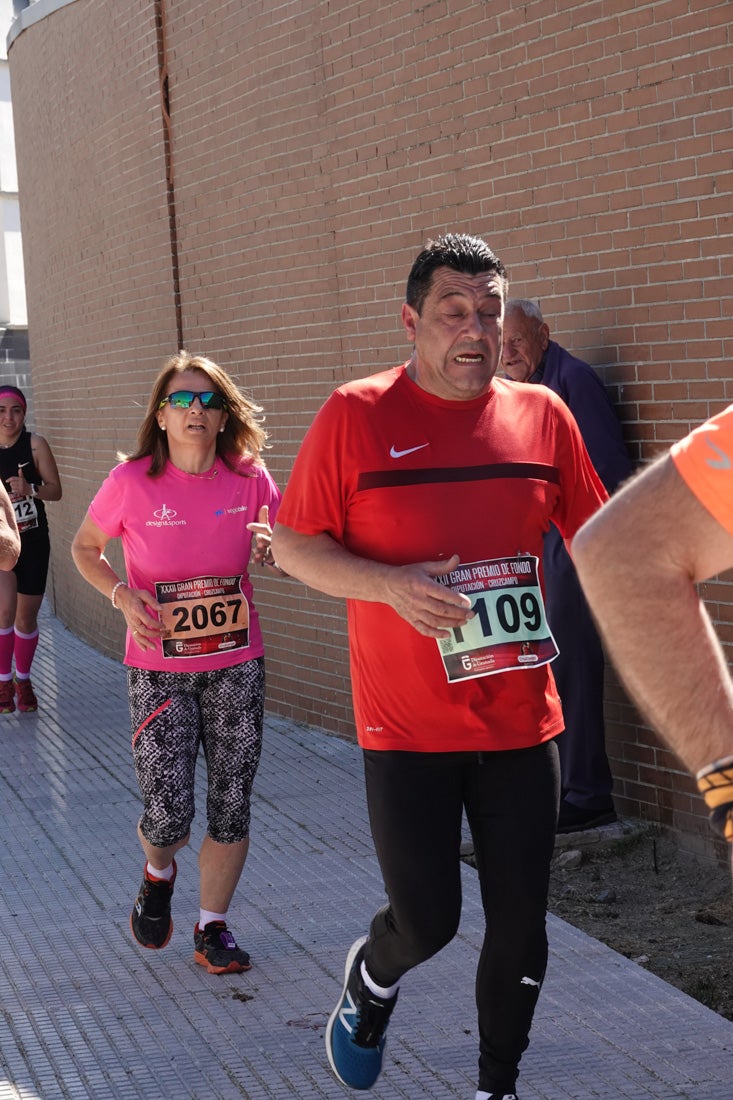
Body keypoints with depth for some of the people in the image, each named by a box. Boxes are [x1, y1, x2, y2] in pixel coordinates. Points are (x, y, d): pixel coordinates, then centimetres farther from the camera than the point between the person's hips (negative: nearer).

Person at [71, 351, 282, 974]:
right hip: (158, 669, -2)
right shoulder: (133, 482, -9)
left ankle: (213, 928, 24)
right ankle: (158, 875, 30)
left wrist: (270, 548, -15)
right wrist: (124, 596, -12)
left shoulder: (249, 478, -4)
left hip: (236, 665, 2)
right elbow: (85, 549, 5)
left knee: (231, 805, 5)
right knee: (169, 813, -7)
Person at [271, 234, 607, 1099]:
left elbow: (592, 537, 14)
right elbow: (293, 546, -3)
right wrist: (390, 584, -18)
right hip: (406, 725, -3)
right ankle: (368, 982, 37)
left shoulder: (542, 414, 3)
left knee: (519, 922, 8)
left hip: (521, 721, 3)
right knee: (426, 920, 1)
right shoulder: (356, 416, -6)